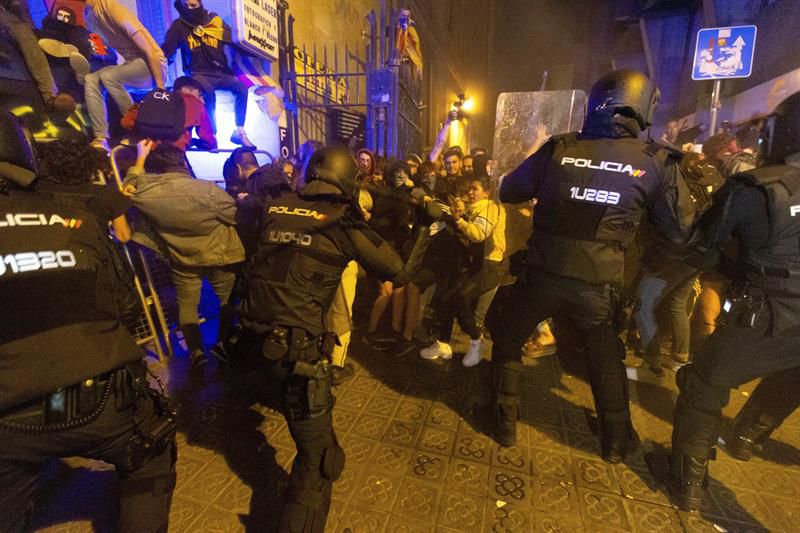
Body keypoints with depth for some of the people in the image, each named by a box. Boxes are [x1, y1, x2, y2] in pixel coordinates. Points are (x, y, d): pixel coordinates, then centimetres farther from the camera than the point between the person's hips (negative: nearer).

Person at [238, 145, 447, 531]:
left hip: (254, 335, 8)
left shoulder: (277, 208, 6)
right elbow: (400, 272, -2)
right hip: (297, 345, -7)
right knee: (317, 457, 5)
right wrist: (424, 224, 10)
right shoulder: (343, 222, -8)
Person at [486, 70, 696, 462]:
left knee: (507, 342, 22)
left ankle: (505, 426, 33)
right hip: (599, 285, 1)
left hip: (541, 276, -1)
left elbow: (508, 192, 7)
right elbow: (682, 230, 4)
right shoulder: (657, 163, -3)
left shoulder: (559, 149, -3)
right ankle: (616, 441, 42)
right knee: (606, 358, 27)